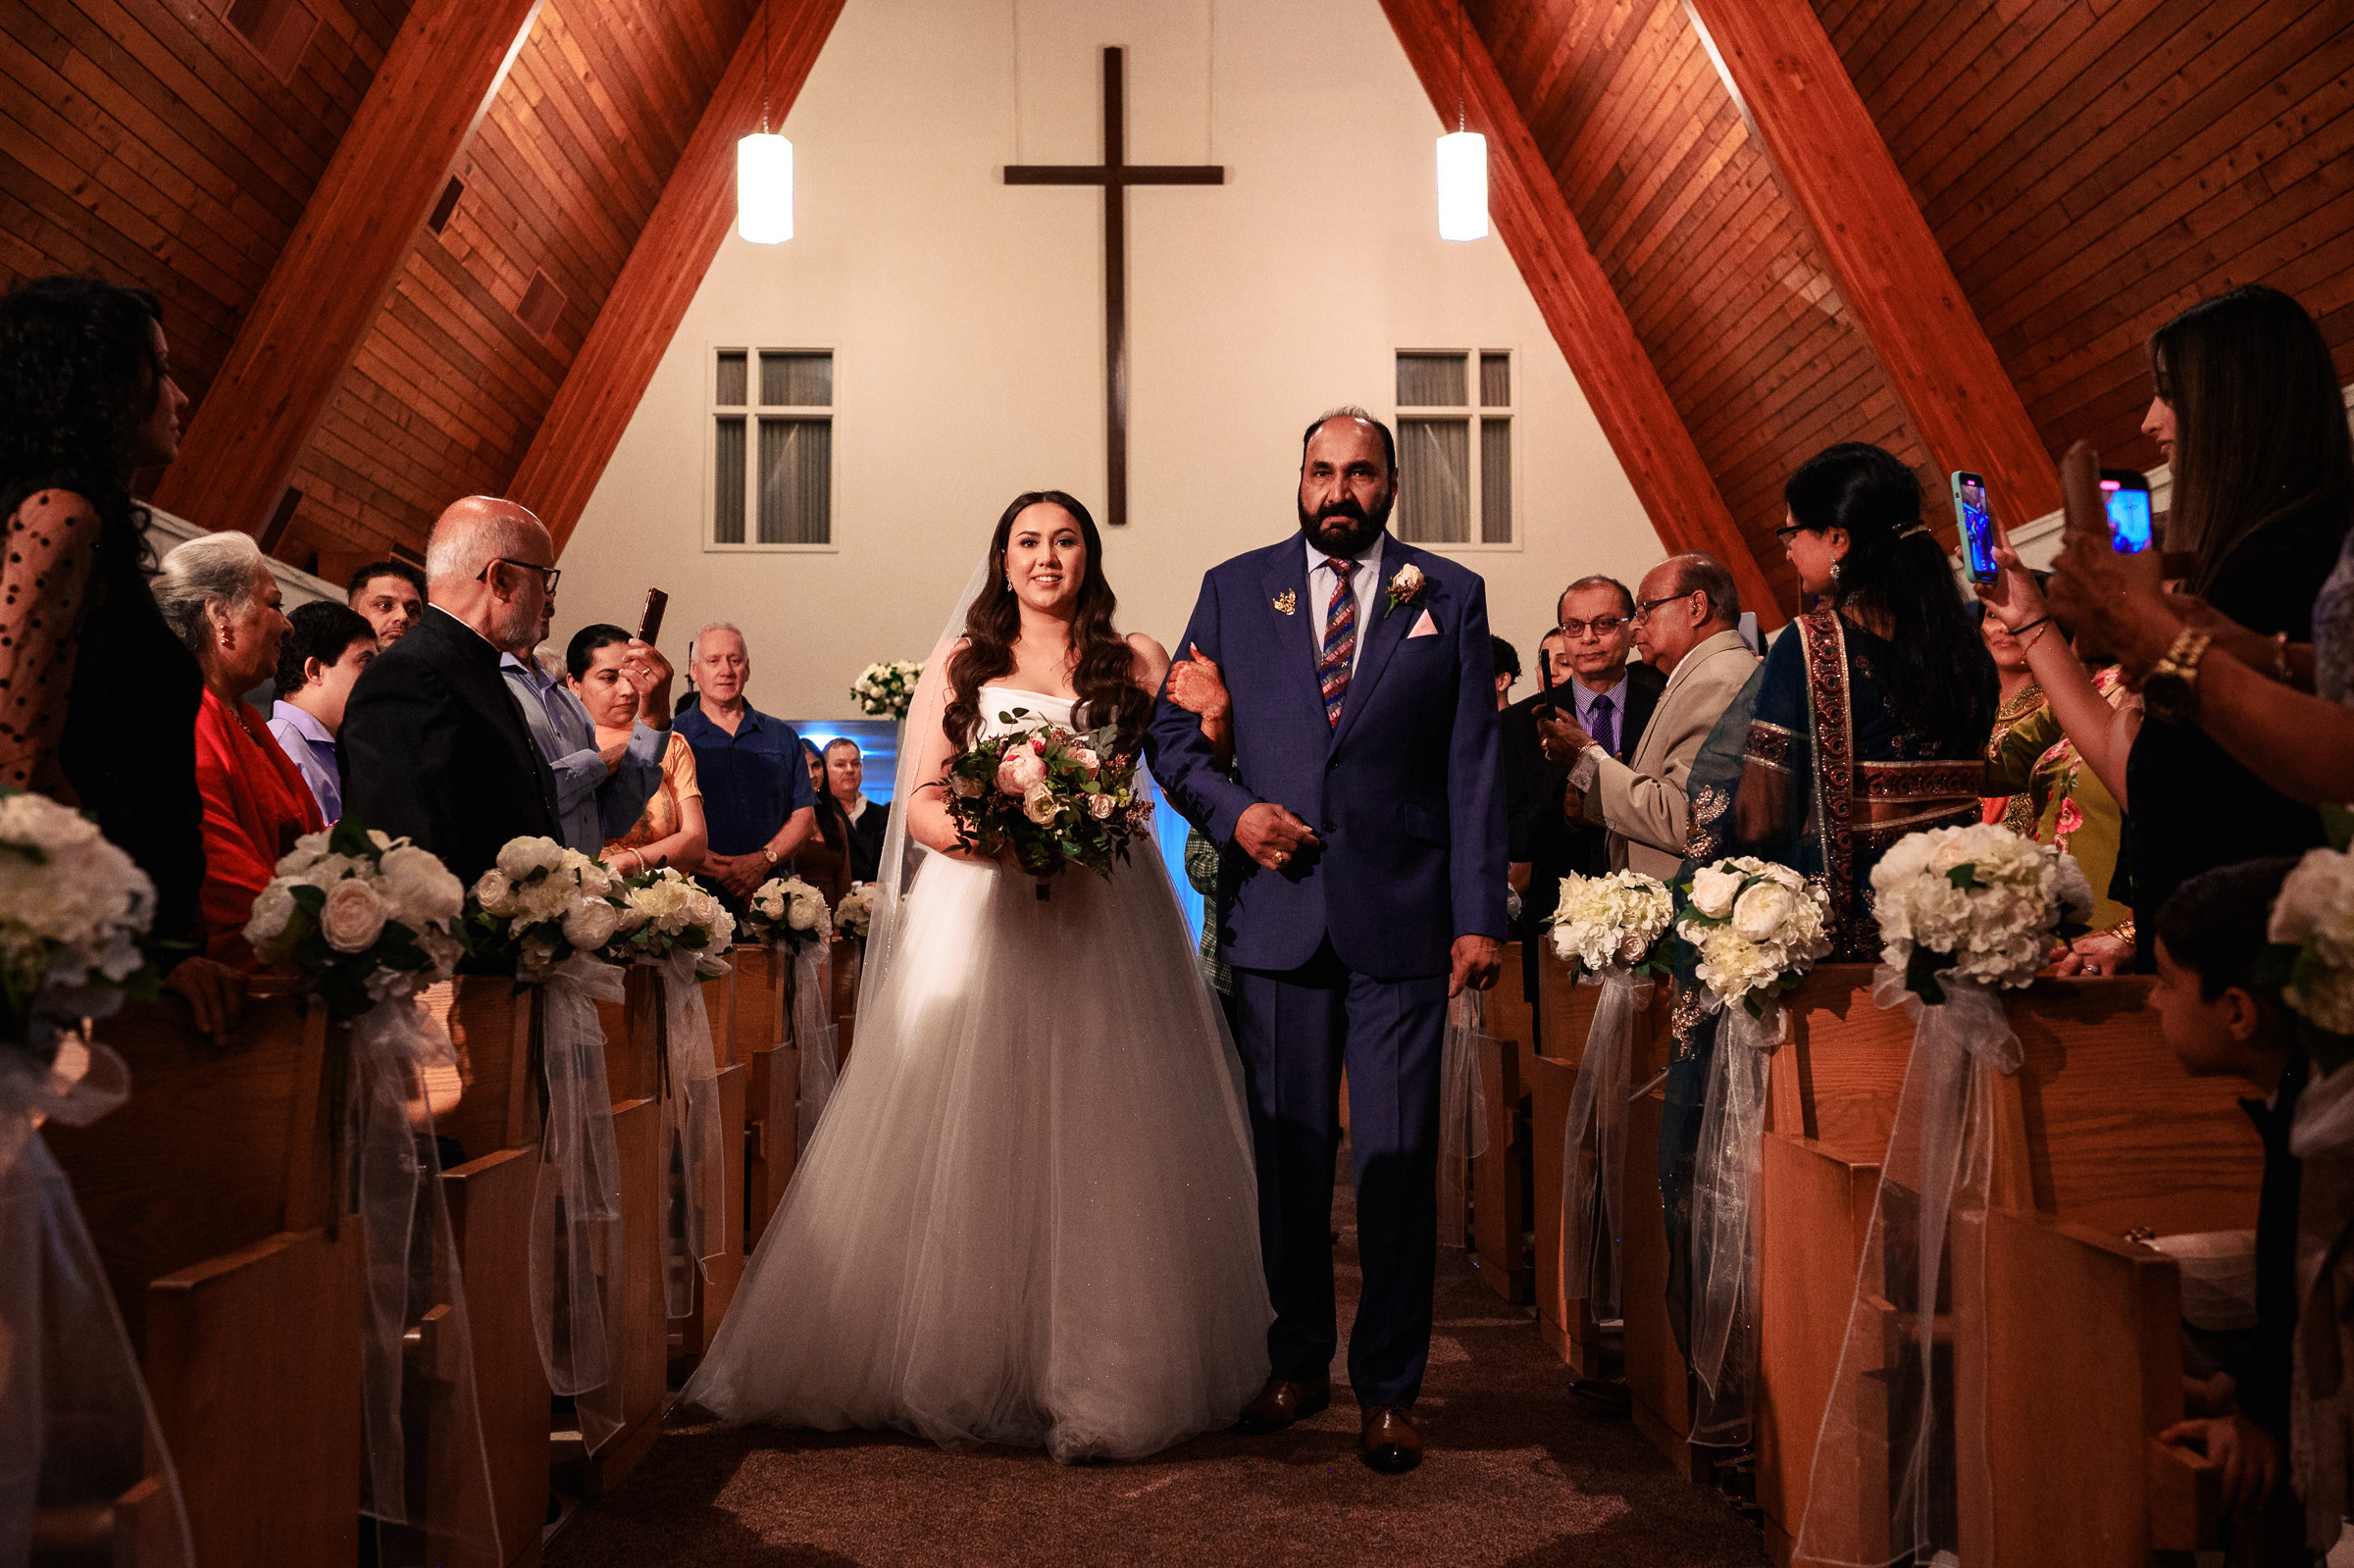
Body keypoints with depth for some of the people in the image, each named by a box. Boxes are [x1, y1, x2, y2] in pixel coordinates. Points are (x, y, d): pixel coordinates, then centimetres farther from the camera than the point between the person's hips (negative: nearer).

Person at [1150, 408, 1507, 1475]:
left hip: (1403, 921, -1)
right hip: (1274, 916, 1)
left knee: (1398, 1159, 0)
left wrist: (1480, 916, -3)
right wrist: (1232, 811, -8)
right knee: (1288, 1154, 9)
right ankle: (1298, 1362, 25)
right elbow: (1172, 736, 11)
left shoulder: (1451, 598, 7)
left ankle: (1386, 1388, 12)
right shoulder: (1234, 589, 9)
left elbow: (1474, 771, 4)